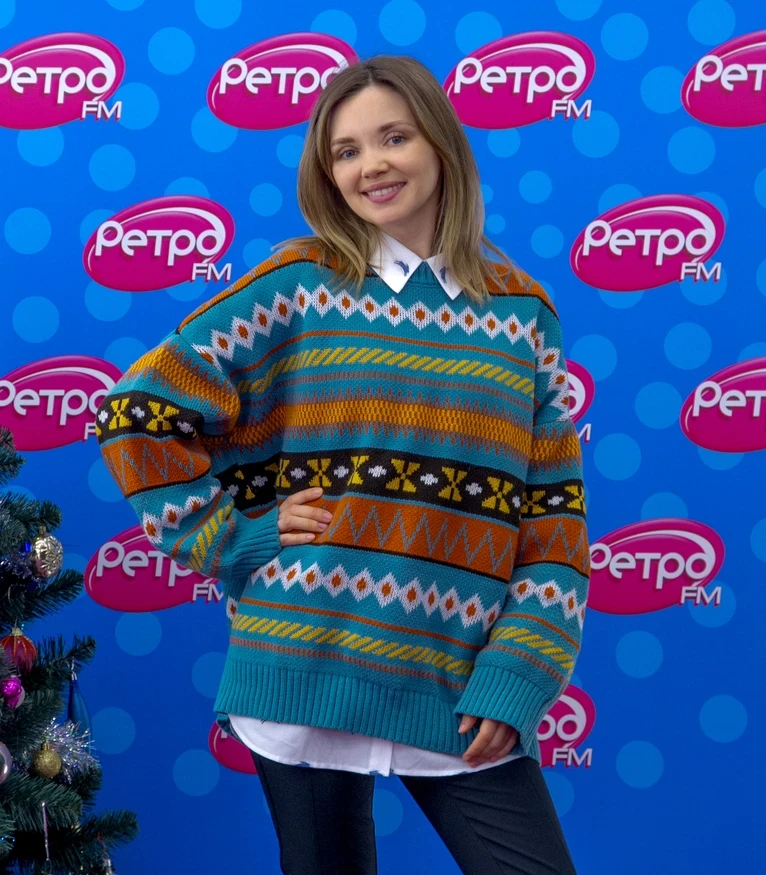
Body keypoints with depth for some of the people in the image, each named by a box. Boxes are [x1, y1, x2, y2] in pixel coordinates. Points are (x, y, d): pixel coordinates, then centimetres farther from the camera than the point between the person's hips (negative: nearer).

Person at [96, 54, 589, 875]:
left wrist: (518, 676, -4)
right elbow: (137, 413, -2)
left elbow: (554, 514, 4)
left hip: (462, 685, 2)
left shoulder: (523, 311, 6)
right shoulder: (298, 284, -1)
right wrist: (233, 545, -5)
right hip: (311, 668, -1)